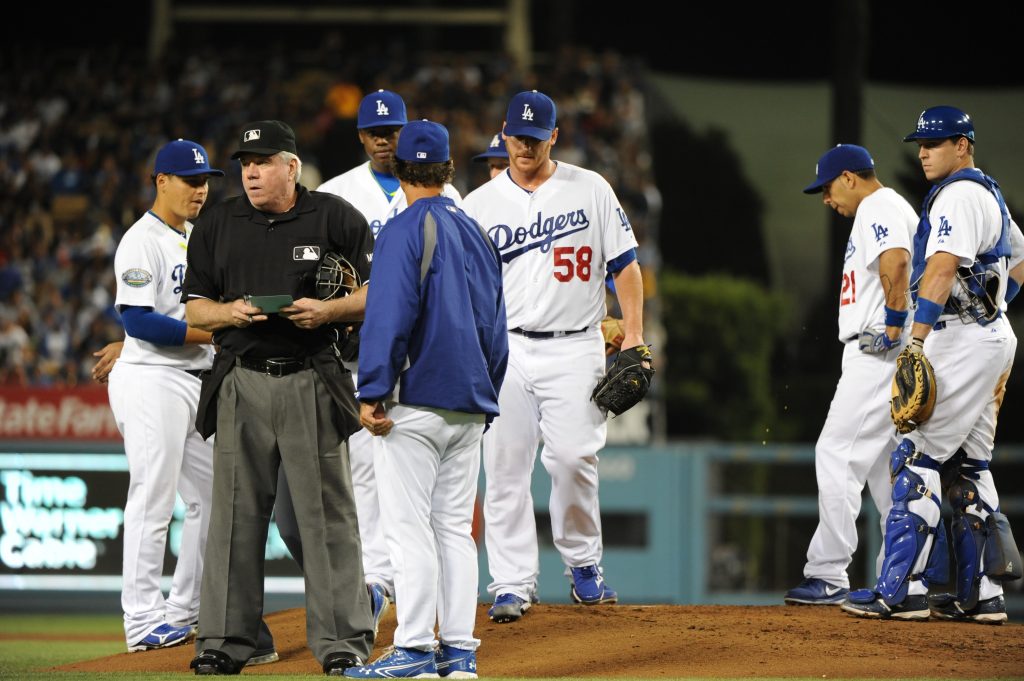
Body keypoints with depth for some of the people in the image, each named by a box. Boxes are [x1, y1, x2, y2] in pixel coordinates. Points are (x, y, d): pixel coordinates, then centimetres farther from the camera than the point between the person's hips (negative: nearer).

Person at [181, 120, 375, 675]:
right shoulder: (217, 224, 11)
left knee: (326, 511, -2)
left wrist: (328, 310, -13)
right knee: (235, 511, 3)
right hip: (241, 384, 2)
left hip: (312, 383, -2)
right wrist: (232, 311, -9)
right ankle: (225, 638, 8)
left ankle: (341, 639, 1)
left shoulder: (335, 219, 3)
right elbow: (194, 308, 12)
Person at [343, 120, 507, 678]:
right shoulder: (476, 233, 14)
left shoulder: (406, 230, -8)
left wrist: (371, 394, -17)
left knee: (408, 525, -6)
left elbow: (389, 316, -18)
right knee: (455, 527, 10)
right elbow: (495, 328, 16)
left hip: (416, 400, -7)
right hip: (470, 403, 7)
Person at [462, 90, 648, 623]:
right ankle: (512, 583, 1)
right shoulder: (481, 204, 7)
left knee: (573, 458, -10)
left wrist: (634, 335, -2)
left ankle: (583, 565, 11)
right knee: (505, 465, -3)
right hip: (504, 349, 1)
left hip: (574, 346, -1)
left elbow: (624, 264, 7)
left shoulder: (590, 190, 5)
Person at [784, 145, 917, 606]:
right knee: (886, 463, 12)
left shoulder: (878, 207, -8)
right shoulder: (893, 209, 25)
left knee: (837, 454, -12)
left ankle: (829, 576, -15)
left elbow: (896, 261, -27)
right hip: (882, 358, 11)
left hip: (877, 353, -11)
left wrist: (893, 326, -24)